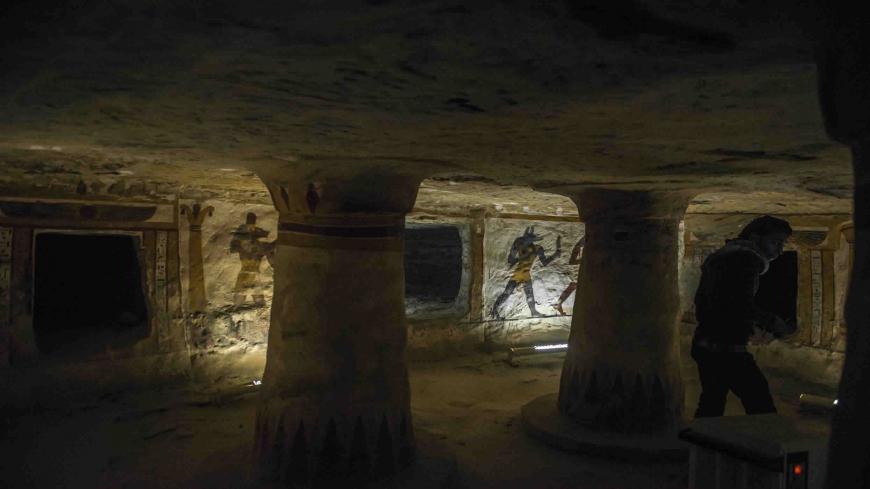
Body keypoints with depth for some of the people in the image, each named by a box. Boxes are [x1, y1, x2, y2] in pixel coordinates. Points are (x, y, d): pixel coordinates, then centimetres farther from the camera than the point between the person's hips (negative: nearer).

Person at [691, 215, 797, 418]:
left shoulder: (720, 256, 19)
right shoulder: (746, 258, -9)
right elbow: (742, 306, -19)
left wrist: (750, 328, 21)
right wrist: (778, 325, -5)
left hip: (704, 345, 9)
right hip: (727, 349, -9)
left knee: (710, 407, 15)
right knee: (760, 405, -3)